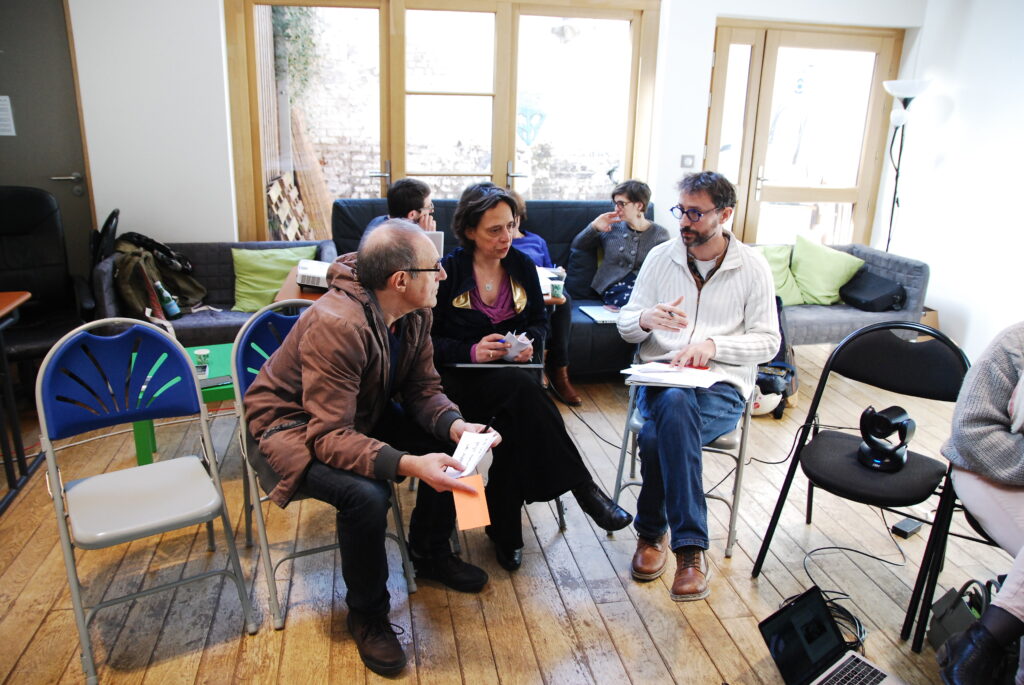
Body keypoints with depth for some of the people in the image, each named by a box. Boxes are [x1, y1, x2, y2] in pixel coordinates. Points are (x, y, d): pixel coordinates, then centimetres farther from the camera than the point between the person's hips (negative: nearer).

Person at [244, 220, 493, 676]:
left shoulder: (414, 314, -11)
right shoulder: (336, 325, -34)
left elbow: (422, 389, -4)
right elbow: (329, 437, -35)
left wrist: (456, 425, -25)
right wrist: (409, 464, -48)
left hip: (364, 414, 8)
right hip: (295, 426, -7)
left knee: (449, 448, -8)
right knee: (366, 495, -33)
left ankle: (430, 554, 18)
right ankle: (367, 614, -4)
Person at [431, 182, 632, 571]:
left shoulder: (522, 265, 8)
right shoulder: (449, 271, -5)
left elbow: (539, 320, 16)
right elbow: (428, 340, -6)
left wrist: (529, 342, -7)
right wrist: (472, 352, -22)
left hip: (512, 373, 4)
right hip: (461, 378, -4)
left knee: (518, 420, -32)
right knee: (522, 387, -36)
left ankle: (503, 528, -17)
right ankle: (582, 488, -27)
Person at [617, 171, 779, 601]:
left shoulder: (753, 267, 5)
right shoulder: (660, 257, 11)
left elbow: (768, 341, 2)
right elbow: (625, 325, 11)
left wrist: (712, 345, -15)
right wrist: (646, 319, -14)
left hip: (722, 387, -2)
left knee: (658, 435, -35)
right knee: (675, 403, -37)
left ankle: (652, 532, -14)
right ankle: (690, 546, -22)